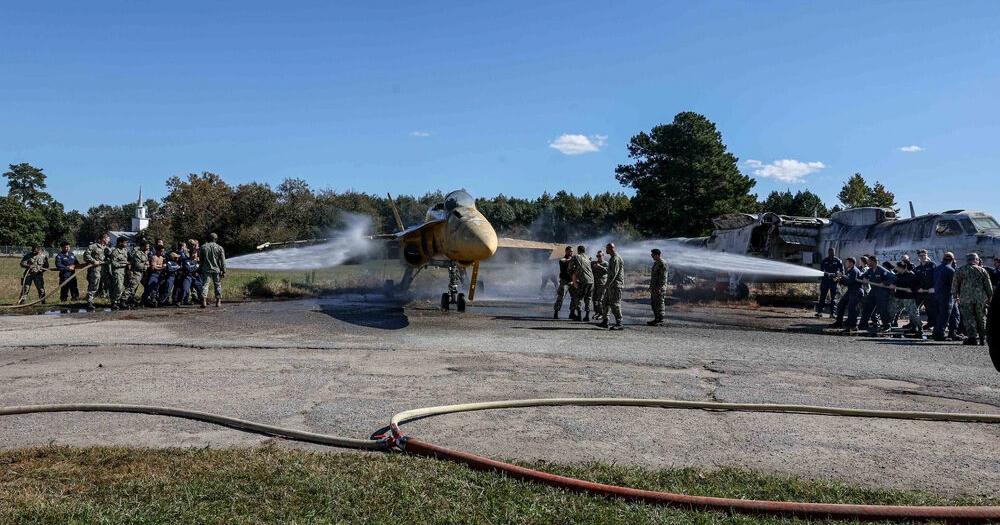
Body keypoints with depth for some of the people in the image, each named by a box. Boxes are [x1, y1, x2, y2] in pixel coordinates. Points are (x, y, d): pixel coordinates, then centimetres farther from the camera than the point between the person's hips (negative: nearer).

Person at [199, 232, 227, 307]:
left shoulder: (203, 247, 5)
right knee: (218, 285, 8)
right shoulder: (219, 248, 0)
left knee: (205, 284, 0)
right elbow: (223, 261, -1)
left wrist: (201, 269, 18)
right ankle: (218, 301, 9)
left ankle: (204, 300, -11)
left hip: (206, 270, 0)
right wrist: (223, 271, 2)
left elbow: (201, 260, 10)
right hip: (216, 270, 0)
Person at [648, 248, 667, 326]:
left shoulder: (662, 264, -15)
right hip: (654, 287, 10)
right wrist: (651, 286, 19)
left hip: (659, 288, -10)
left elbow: (663, 277, -19)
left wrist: (659, 288, -22)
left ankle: (660, 320, -1)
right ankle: (656, 319, 19)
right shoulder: (655, 263, 15)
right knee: (654, 303, 12)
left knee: (659, 304, -5)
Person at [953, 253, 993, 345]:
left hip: (966, 299, -2)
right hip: (981, 299, 2)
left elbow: (955, 285, 6)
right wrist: (989, 298, 13)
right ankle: (982, 338, 15)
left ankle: (972, 337, -9)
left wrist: (956, 296, 16)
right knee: (981, 318, 11)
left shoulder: (960, 270, 5)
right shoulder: (982, 271, 7)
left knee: (969, 318, 0)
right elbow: (989, 286, 6)